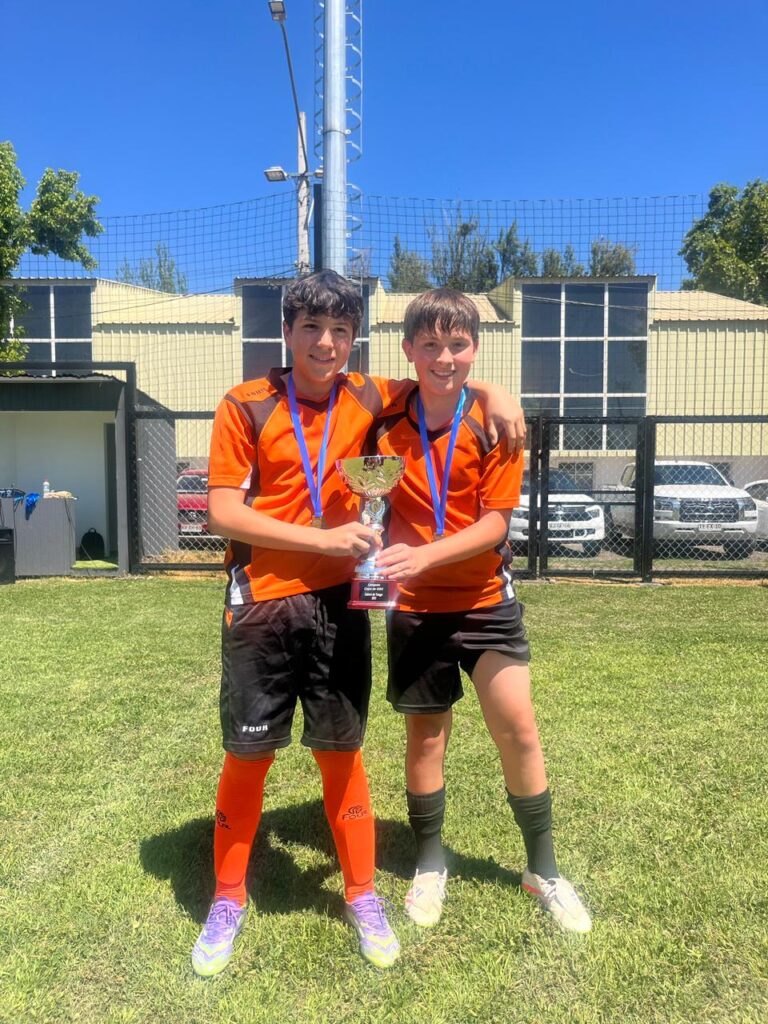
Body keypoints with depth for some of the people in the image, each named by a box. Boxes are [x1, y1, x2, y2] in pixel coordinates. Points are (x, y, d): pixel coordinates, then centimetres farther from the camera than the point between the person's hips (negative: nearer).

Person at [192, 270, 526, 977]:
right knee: (248, 757, 9)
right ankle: (229, 903, 32)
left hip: (337, 603, 2)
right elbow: (223, 512, -9)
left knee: (341, 754, 12)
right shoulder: (247, 406, -5)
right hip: (262, 606, -2)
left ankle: (363, 898, 31)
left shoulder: (367, 399, 4)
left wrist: (494, 392, 1)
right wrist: (323, 537, -16)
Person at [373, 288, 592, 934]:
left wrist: (423, 555, -27)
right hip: (415, 607, 1)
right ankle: (430, 864, 32)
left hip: (486, 600, -1)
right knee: (425, 735, 11)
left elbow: (495, 523, -14)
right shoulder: (388, 424, -3)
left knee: (518, 729, 1)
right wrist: (378, 551, -13)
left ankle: (544, 868, 23)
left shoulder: (494, 424, -8)